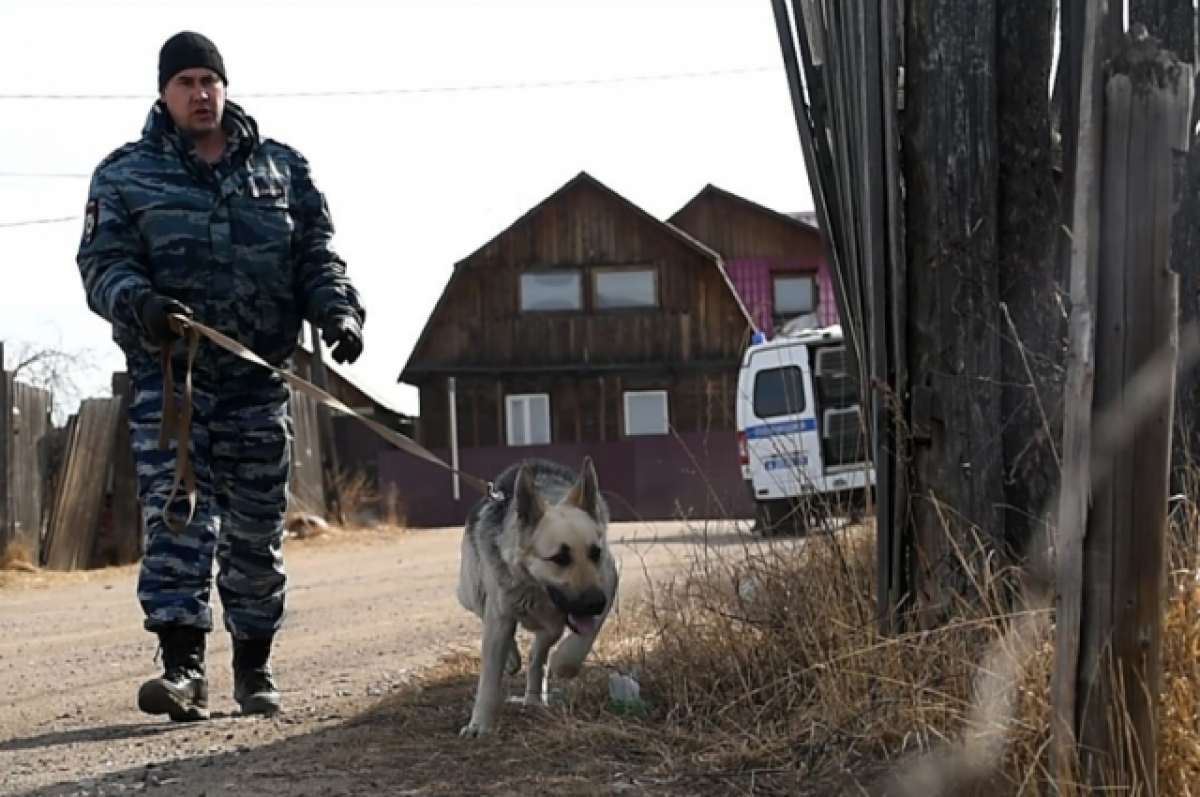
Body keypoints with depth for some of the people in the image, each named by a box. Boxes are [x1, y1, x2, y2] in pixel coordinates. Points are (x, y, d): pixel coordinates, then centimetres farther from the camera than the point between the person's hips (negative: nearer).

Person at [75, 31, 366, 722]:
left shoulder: (282, 169, 13)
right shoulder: (126, 175, 6)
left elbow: (318, 254, 10)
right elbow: (103, 262, -2)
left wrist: (338, 310, -9)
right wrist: (139, 304, -23)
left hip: (261, 375, 2)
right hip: (170, 371, -2)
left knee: (258, 525, 6)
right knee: (177, 513, -14)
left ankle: (255, 666, 18)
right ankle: (183, 665, -19)